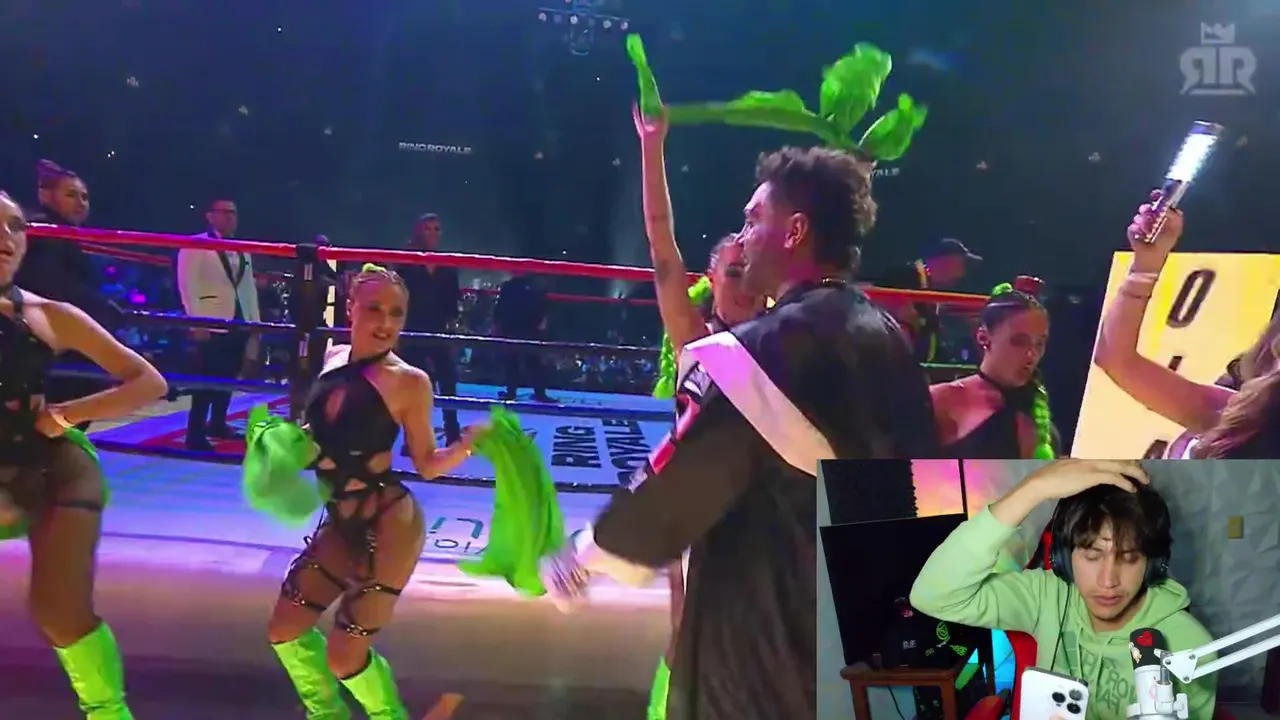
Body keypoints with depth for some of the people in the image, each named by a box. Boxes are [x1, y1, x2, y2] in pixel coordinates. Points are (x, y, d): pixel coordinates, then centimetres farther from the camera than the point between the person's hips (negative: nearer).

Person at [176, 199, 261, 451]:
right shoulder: (194, 246, -2)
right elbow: (187, 285, -9)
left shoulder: (243, 251, 19)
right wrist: (196, 321, -16)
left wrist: (255, 322, 11)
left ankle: (218, 424, 23)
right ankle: (196, 434, -5)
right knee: (207, 378, -8)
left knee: (228, 377, 10)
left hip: (239, 323, 6)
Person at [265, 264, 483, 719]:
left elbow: (426, 464, -10)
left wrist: (468, 444, -27)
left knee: (344, 655, -1)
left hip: (389, 525, -7)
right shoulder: (330, 359, 1)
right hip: (341, 523, 7)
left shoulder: (409, 382, -16)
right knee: (285, 630, 16)